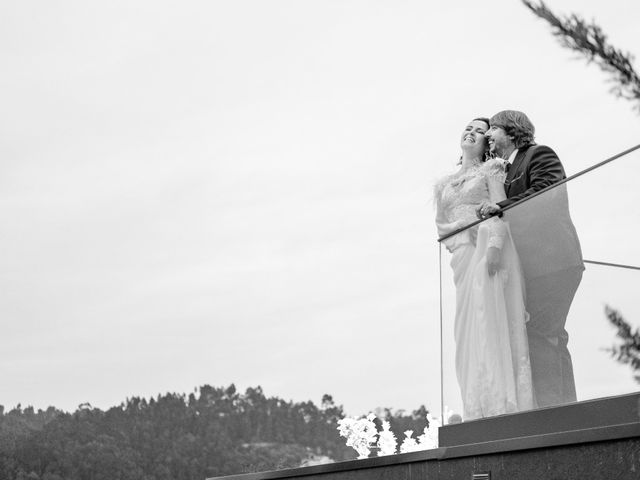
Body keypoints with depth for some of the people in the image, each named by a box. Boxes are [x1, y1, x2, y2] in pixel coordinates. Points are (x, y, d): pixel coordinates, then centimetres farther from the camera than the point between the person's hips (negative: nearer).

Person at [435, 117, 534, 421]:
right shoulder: (443, 185, 25)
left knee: (491, 318, -15)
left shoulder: (491, 169, 12)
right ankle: (479, 410, -7)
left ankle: (503, 404, -19)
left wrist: (494, 244, -19)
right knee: (470, 327, -5)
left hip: (490, 248, -4)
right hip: (463, 255, 4)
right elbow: (441, 226, 20)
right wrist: (465, 227, -2)